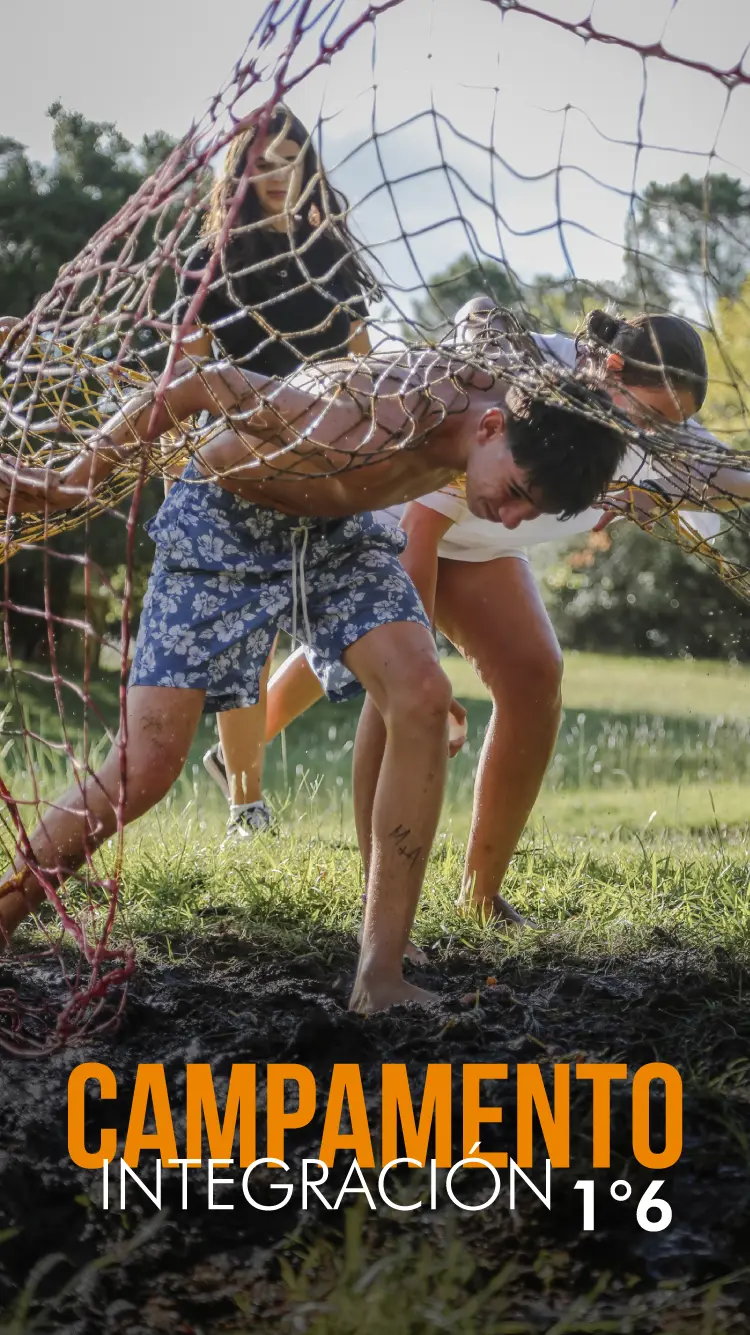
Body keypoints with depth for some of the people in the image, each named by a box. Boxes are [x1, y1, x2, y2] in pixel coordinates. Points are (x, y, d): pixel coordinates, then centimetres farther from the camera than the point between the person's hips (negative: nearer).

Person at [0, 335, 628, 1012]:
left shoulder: (514, 399, -21)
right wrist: (68, 485, -16)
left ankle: (380, 976, -11)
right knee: (146, 767, -12)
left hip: (339, 525, 6)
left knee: (424, 697, -17)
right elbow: (193, 385, -28)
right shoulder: (368, 426, -40)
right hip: (223, 520, -5)